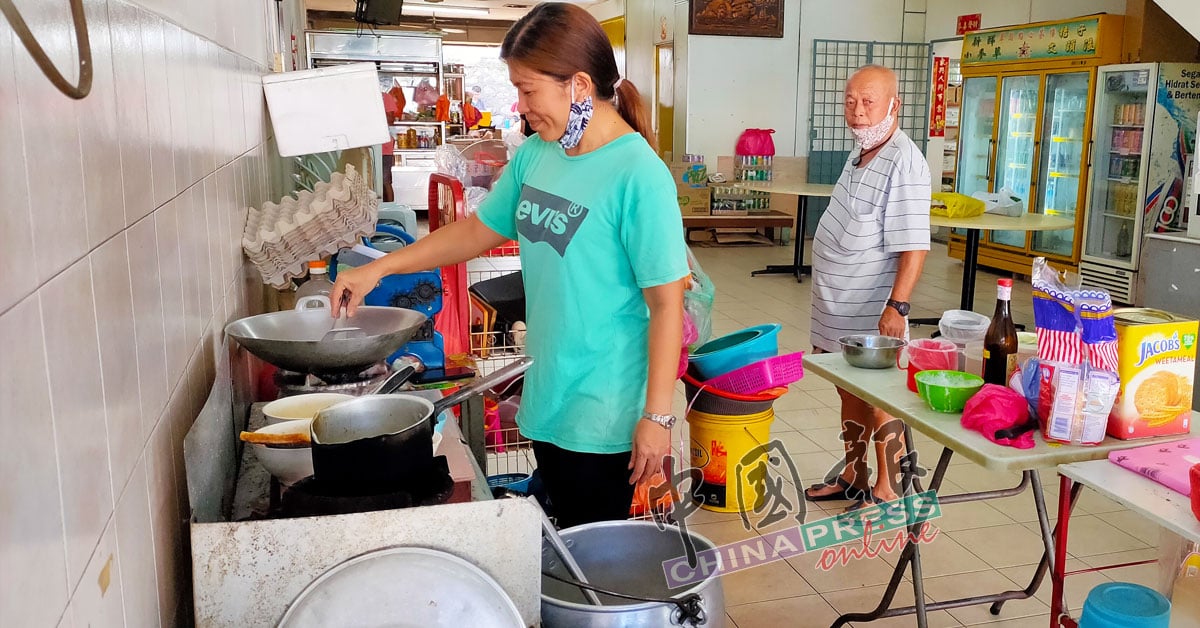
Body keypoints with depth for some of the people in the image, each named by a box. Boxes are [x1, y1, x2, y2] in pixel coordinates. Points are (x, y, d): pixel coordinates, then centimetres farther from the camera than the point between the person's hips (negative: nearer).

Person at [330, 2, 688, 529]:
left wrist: (657, 416, -15)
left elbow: (666, 304, -17)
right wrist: (377, 269, 13)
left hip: (603, 416, -7)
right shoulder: (536, 155, 4)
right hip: (546, 399, 7)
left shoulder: (639, 175, -19)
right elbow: (478, 230, 16)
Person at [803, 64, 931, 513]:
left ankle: (887, 492, 17)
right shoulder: (861, 154, 11)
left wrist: (896, 306, -27)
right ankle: (853, 476, 34)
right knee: (850, 395, 19)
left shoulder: (902, 163, -18)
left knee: (878, 404, 3)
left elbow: (914, 246, -23)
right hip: (841, 309, 9)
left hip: (871, 315, -9)